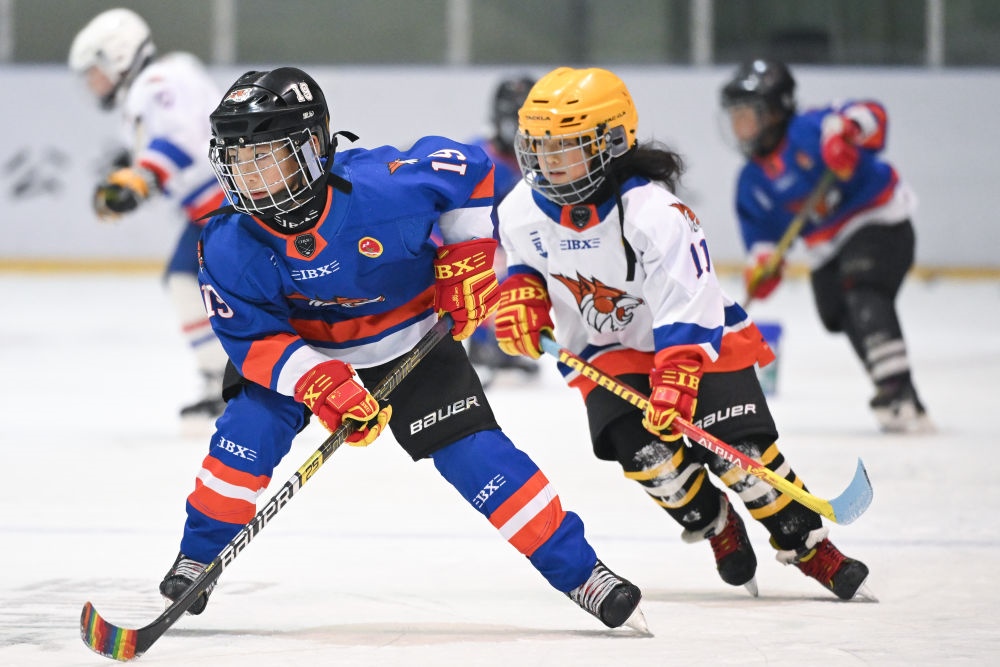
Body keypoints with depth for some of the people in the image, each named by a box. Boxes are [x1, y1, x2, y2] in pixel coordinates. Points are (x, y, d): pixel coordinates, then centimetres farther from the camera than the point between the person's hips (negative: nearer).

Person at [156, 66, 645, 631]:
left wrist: (467, 256, -12)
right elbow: (252, 338, -21)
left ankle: (581, 573, -2)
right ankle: (198, 558, 4)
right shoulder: (230, 247, -26)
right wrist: (317, 382, -36)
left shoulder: (383, 186, -33)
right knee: (249, 432, -20)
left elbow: (468, 168, -16)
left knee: (473, 451, -11)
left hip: (412, 336, -2)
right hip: (300, 346, 2)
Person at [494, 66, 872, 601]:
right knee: (645, 452, -19)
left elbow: (687, 308, -34)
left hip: (699, 337, -4)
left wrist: (676, 380, -44)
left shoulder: (652, 211, -31)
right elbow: (526, 260, 12)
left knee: (740, 452, -16)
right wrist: (522, 295, -9)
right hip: (607, 349, 4)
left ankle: (811, 548, 0)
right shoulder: (524, 210, -11)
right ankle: (716, 527, 8)